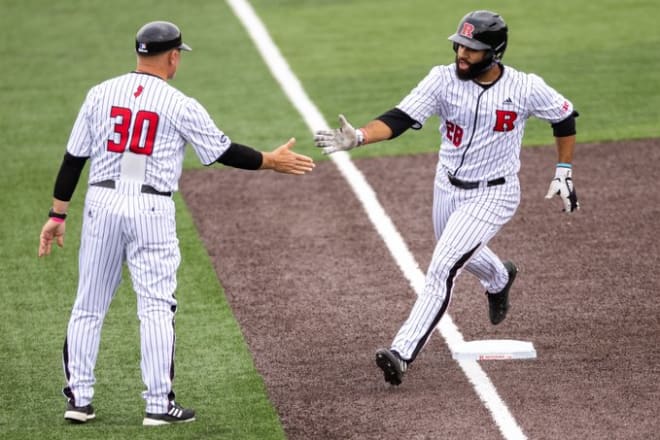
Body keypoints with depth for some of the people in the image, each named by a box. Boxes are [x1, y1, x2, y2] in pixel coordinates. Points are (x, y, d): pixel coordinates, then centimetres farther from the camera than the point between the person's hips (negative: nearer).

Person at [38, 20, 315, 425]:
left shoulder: (100, 94, 4)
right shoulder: (180, 105, -4)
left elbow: (73, 158, 6)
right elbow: (223, 152, 2)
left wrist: (58, 215, 10)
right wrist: (272, 161, 16)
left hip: (102, 202, 3)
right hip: (151, 209, -3)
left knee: (89, 305, 11)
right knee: (156, 307, 1)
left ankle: (79, 399, 12)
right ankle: (159, 404, 0)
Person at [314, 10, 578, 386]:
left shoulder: (525, 88, -17)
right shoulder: (444, 79, -14)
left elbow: (566, 118, 1)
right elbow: (400, 119, -23)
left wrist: (564, 172, 0)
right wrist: (358, 138, -40)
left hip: (493, 195, -5)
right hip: (448, 187, 5)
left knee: (443, 269, -18)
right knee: (462, 254, 28)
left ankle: (403, 353, -19)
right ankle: (500, 278, 65)